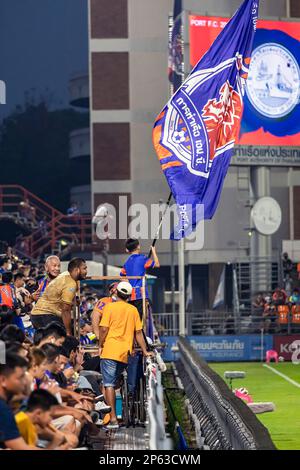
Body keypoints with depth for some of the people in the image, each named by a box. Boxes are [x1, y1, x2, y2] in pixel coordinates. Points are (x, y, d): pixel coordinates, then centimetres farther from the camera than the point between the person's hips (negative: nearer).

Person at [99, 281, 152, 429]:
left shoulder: (109, 307, -2)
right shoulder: (133, 310, 9)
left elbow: (104, 329, -8)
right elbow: (138, 332, 9)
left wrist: (100, 346, 5)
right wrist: (145, 351, 14)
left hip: (110, 351, -4)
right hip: (125, 353, 4)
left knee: (109, 385, -6)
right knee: (113, 383, 19)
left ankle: (113, 419, -15)